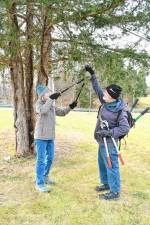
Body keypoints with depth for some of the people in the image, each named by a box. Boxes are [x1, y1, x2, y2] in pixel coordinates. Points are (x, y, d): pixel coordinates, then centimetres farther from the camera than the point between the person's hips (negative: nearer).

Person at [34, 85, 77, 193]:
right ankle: (39, 183, 5)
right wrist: (51, 99, -36)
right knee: (41, 160, -3)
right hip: (41, 136, -7)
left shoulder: (52, 105, 12)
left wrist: (70, 107, 1)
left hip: (50, 136, 7)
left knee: (50, 158, 16)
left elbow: (61, 112, 16)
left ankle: (45, 177, 35)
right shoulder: (39, 104, -10)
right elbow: (43, 111, -31)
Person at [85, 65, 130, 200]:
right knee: (102, 163, 21)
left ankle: (115, 192, 13)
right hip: (102, 141, 9)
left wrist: (108, 132, -28)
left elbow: (125, 128, -25)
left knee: (111, 166, 0)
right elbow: (97, 89, 10)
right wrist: (92, 74, 8)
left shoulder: (119, 111, -23)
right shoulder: (106, 101, -3)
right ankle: (106, 184, 39)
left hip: (109, 142, -9)